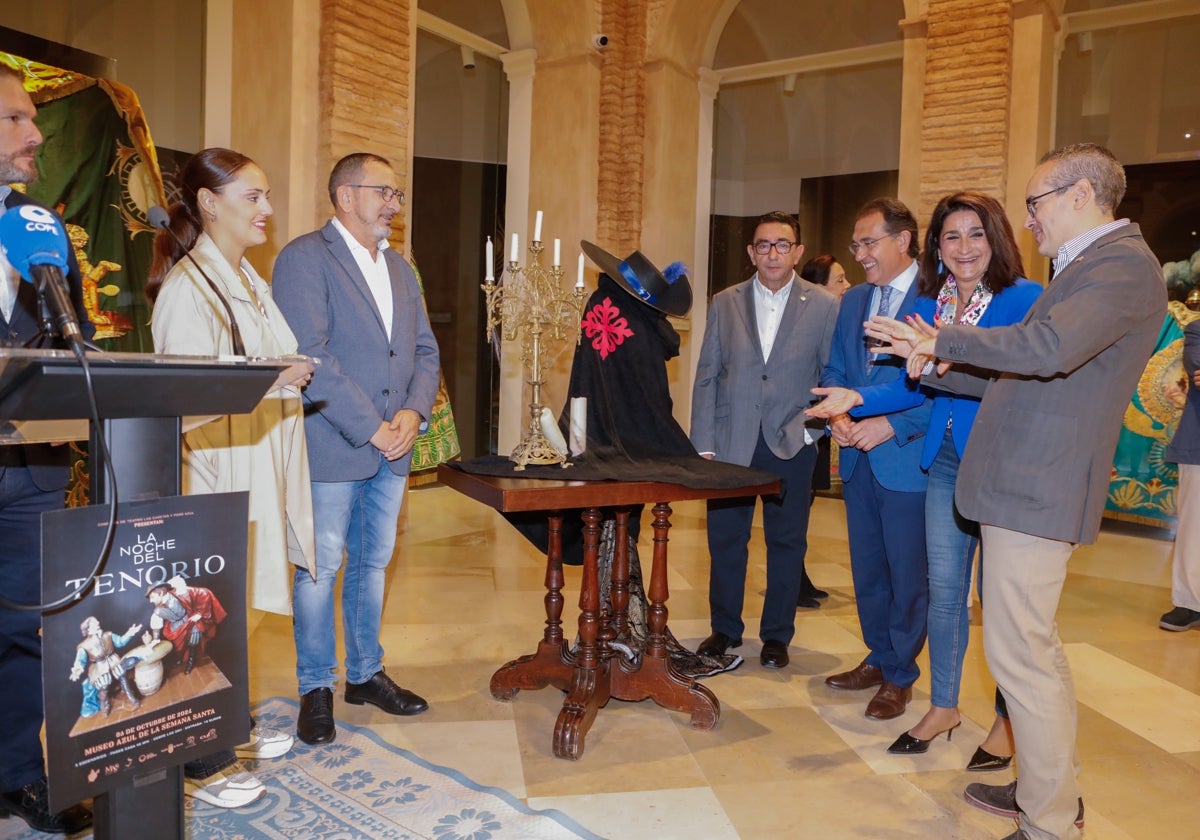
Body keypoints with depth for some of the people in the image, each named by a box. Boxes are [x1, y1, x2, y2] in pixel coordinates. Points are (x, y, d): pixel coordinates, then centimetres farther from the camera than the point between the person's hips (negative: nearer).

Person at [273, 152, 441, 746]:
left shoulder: (399, 268, 16)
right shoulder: (304, 258, -8)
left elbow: (425, 350, 13)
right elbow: (311, 356, -18)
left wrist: (414, 413, -5)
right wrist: (371, 429, -17)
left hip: (393, 449, 7)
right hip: (331, 449, -7)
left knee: (373, 564, 16)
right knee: (320, 568, 4)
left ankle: (365, 674, 31)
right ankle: (316, 687, 21)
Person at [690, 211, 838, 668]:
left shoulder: (823, 305, 2)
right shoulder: (725, 303, 6)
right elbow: (706, 378, 5)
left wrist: (815, 425, -7)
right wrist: (703, 445, -1)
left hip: (791, 444, -1)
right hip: (731, 444, 1)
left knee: (787, 543, 8)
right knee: (725, 538, 7)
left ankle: (777, 635, 25)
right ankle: (725, 628, 26)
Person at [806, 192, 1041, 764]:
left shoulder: (1025, 298, -7)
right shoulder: (927, 305, 10)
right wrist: (858, 399, -3)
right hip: (946, 461, 5)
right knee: (943, 587, 12)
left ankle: (1010, 719, 24)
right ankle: (943, 706, 29)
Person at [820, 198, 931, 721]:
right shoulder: (853, 300, 13)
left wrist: (892, 425, -19)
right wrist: (839, 416, -3)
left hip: (907, 459, -6)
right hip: (858, 458, 7)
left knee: (907, 574, 6)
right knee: (867, 569, 16)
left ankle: (899, 676, 22)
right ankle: (878, 658, 33)